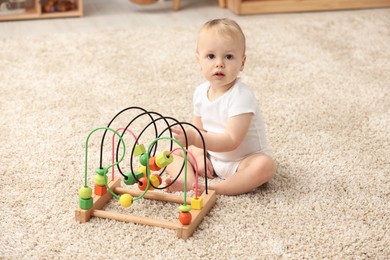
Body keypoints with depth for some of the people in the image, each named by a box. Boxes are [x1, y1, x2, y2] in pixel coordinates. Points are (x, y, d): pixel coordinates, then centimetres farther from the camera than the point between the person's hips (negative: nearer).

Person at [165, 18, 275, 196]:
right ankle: (189, 182, -28)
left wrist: (195, 139, -41)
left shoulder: (241, 96, -25)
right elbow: (198, 128, 6)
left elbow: (232, 141, -32)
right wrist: (199, 155, -11)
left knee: (265, 166, -35)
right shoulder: (200, 92, -4)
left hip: (243, 160, -6)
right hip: (212, 158, 6)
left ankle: (212, 190, -37)